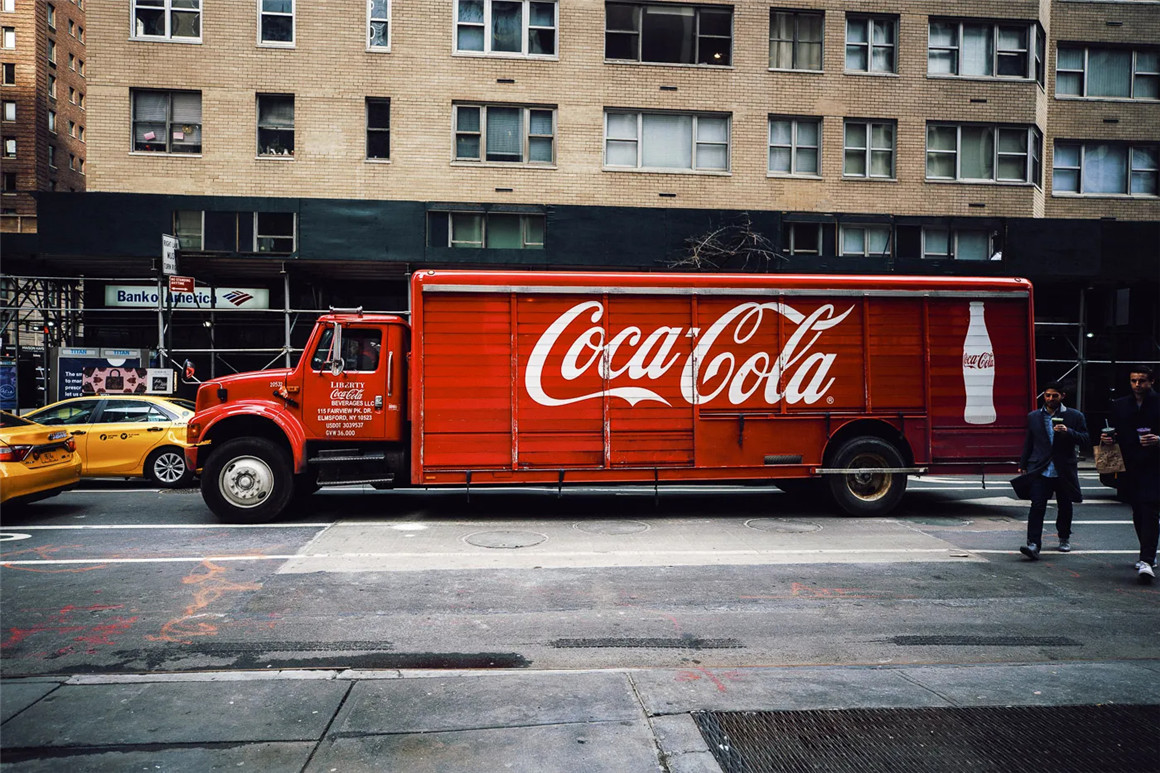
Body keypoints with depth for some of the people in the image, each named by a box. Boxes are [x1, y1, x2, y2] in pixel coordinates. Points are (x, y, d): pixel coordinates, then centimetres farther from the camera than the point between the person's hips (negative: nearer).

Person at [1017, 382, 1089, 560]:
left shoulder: (1075, 416, 4)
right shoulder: (1033, 417, 10)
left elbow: (1084, 440, -2)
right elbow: (1028, 443, 16)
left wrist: (1068, 432, -19)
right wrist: (1022, 465, 14)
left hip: (1064, 471, 0)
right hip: (1040, 470, 0)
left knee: (1065, 507, 13)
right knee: (1037, 506, -11)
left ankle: (1064, 538, 36)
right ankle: (1033, 544, -15)